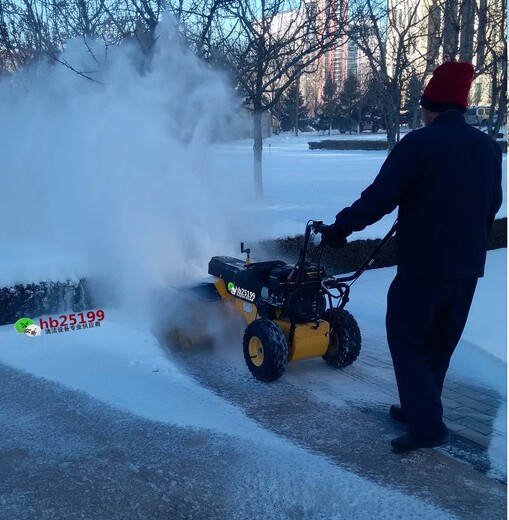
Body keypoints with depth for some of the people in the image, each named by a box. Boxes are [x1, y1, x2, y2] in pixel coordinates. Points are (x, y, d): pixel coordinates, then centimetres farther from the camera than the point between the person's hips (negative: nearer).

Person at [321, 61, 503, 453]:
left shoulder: (420, 143, -14)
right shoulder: (489, 148, 7)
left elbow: (379, 198, -18)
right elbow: (491, 207, 17)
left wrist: (341, 227, -7)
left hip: (423, 264, -7)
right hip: (467, 267, 7)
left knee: (407, 341, 4)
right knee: (440, 345, 19)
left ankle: (427, 425, -1)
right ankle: (420, 408, 32)